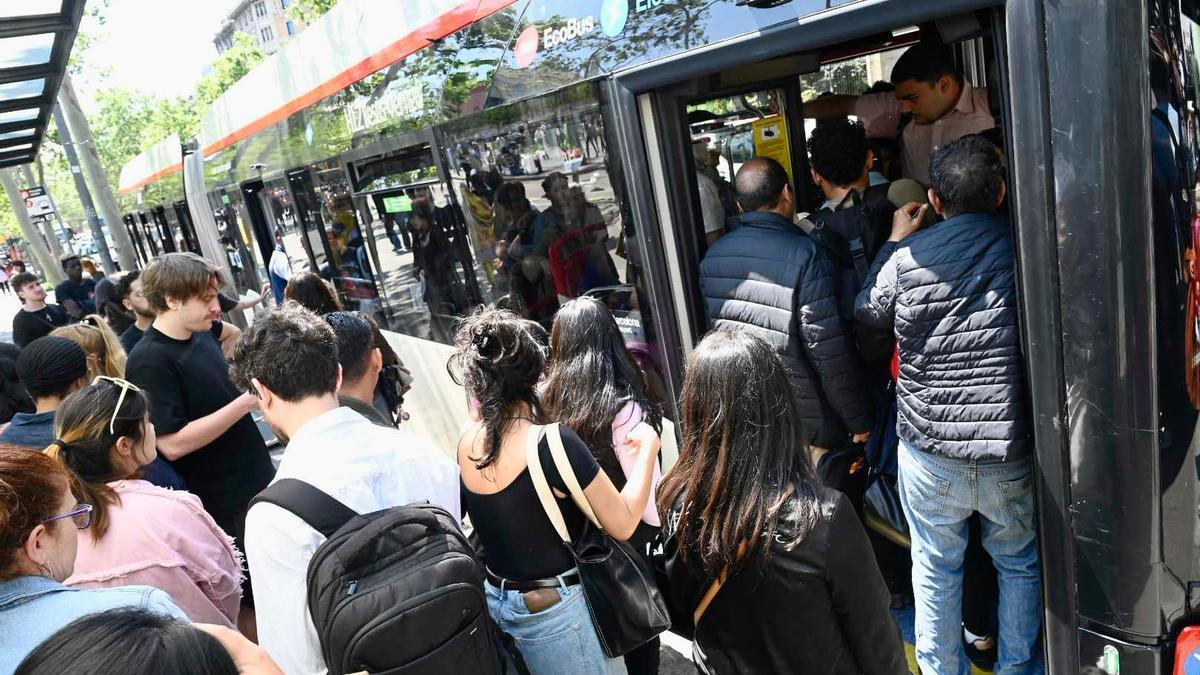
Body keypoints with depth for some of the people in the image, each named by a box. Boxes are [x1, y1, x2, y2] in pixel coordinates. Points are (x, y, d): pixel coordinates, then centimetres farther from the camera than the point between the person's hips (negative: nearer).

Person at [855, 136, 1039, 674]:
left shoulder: (907, 256, -9)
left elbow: (867, 312, 9)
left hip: (930, 453, 0)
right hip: (1010, 453, 1)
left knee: (935, 569, 18)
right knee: (1020, 562, 24)